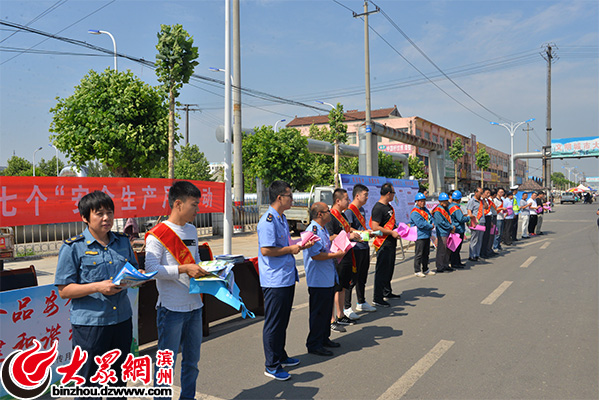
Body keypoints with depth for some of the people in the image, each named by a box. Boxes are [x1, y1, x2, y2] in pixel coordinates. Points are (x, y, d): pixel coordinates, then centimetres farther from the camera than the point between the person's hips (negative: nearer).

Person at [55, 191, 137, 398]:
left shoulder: (123, 242, 7)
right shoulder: (73, 247, -7)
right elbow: (64, 290, -8)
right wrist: (98, 287, -22)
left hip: (122, 320, 5)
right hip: (89, 324, -4)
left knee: (118, 380, 18)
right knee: (89, 384, 7)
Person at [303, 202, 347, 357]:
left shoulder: (323, 229, 14)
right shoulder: (313, 230, -20)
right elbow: (315, 255, -27)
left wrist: (338, 249, 12)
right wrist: (336, 255, -18)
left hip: (328, 278, 10)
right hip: (318, 280, -10)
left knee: (327, 310, 19)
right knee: (318, 313, 0)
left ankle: (324, 338, 33)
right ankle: (314, 345, 12)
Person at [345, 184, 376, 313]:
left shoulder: (362, 209, 16)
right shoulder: (349, 210, -13)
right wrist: (363, 232, -25)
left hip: (364, 248, 9)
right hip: (355, 249, -9)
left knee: (362, 277, 18)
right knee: (352, 279, -4)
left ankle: (361, 303, 31)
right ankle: (346, 307, 4)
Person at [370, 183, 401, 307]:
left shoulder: (389, 207, 14)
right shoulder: (378, 208, -17)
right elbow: (375, 227, -24)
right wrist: (392, 233, -21)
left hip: (391, 243, 10)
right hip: (383, 244, -10)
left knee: (389, 269, 20)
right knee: (382, 270, -4)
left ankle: (387, 292, 36)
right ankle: (377, 298, 3)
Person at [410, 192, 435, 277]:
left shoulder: (426, 210, 14)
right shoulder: (414, 212, -15)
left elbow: (431, 218, 16)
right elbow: (421, 224, -22)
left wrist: (432, 224, -5)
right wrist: (431, 226, -11)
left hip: (427, 235, 9)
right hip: (419, 236, -9)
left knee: (426, 253, 16)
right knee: (419, 254, -4)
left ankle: (426, 269, 26)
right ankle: (417, 271, 4)